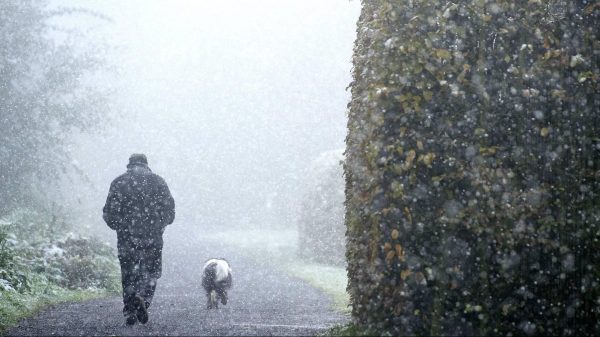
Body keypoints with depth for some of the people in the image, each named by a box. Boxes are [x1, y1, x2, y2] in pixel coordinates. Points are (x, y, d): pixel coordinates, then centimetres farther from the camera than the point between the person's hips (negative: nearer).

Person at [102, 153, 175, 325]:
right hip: (152, 236, 0)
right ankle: (143, 298, -18)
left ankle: (130, 313, 4)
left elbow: (109, 212, 0)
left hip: (127, 236, 0)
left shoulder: (119, 182, 4)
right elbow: (170, 209, 1)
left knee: (128, 274, 9)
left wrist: (117, 226, 18)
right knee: (151, 272, 9)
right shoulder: (157, 181, 5)